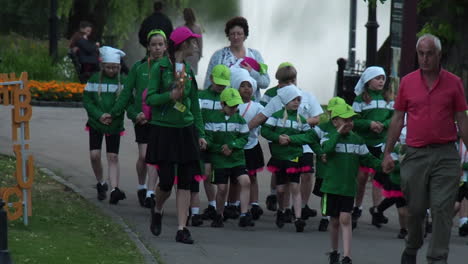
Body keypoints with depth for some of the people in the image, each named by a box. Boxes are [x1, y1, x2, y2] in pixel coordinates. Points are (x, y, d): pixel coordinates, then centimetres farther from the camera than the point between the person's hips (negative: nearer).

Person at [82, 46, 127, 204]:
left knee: (113, 157, -5)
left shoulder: (123, 81, -2)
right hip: (96, 123, 1)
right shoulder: (95, 79, -1)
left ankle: (114, 189, -11)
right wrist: (99, 115, -14)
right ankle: (101, 184, 17)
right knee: (94, 155, -5)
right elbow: (86, 100, 0)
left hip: (114, 124, -1)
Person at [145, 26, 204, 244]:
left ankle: (182, 229, 2)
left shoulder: (189, 71, 11)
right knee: (167, 180, -7)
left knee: (186, 181, -1)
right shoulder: (160, 67, -5)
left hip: (185, 130, 5)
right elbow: (150, 98, -9)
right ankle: (157, 211, 25)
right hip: (163, 130, -5)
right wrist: (170, 96, -25)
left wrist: (200, 134, 11)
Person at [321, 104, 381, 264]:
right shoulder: (329, 138, -1)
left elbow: (367, 159, 11)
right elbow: (327, 149, -23)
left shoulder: (357, 140, 7)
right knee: (335, 221, 10)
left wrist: (382, 165, -3)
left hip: (349, 188, 0)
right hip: (331, 187, 0)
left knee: (345, 219, -10)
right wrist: (339, 133, -19)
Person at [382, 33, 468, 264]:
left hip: (445, 156, -1)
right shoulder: (407, 82, 7)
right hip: (415, 155, 1)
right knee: (415, 208, 8)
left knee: (442, 210, -6)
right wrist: (387, 153, 7)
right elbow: (398, 119, 11)